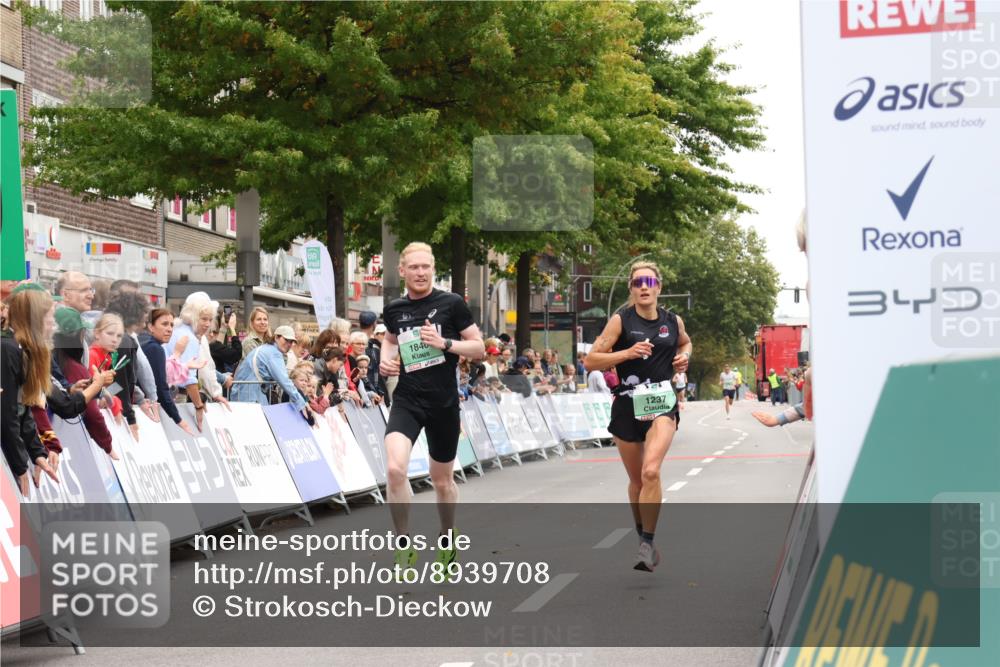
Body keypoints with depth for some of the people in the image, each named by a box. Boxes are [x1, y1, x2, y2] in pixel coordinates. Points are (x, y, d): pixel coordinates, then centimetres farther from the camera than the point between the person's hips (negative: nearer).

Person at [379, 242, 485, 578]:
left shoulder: (452, 303, -6)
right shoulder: (394, 309, 4)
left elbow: (479, 349, -3)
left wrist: (445, 343, -18)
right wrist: (386, 359, 6)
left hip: (443, 403, -1)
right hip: (406, 400, 1)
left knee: (442, 480, 13)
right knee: (395, 468, -22)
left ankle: (448, 539, 39)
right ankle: (404, 547, -8)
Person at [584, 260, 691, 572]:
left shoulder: (673, 321, 5)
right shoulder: (621, 320, -4)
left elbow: (685, 342, 29)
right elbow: (590, 361, -8)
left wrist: (683, 356, 7)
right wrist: (627, 353, -19)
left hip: (662, 404, 0)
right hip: (628, 405, 0)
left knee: (651, 471, -22)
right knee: (636, 479, 12)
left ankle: (647, 543, -14)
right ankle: (643, 537, 34)